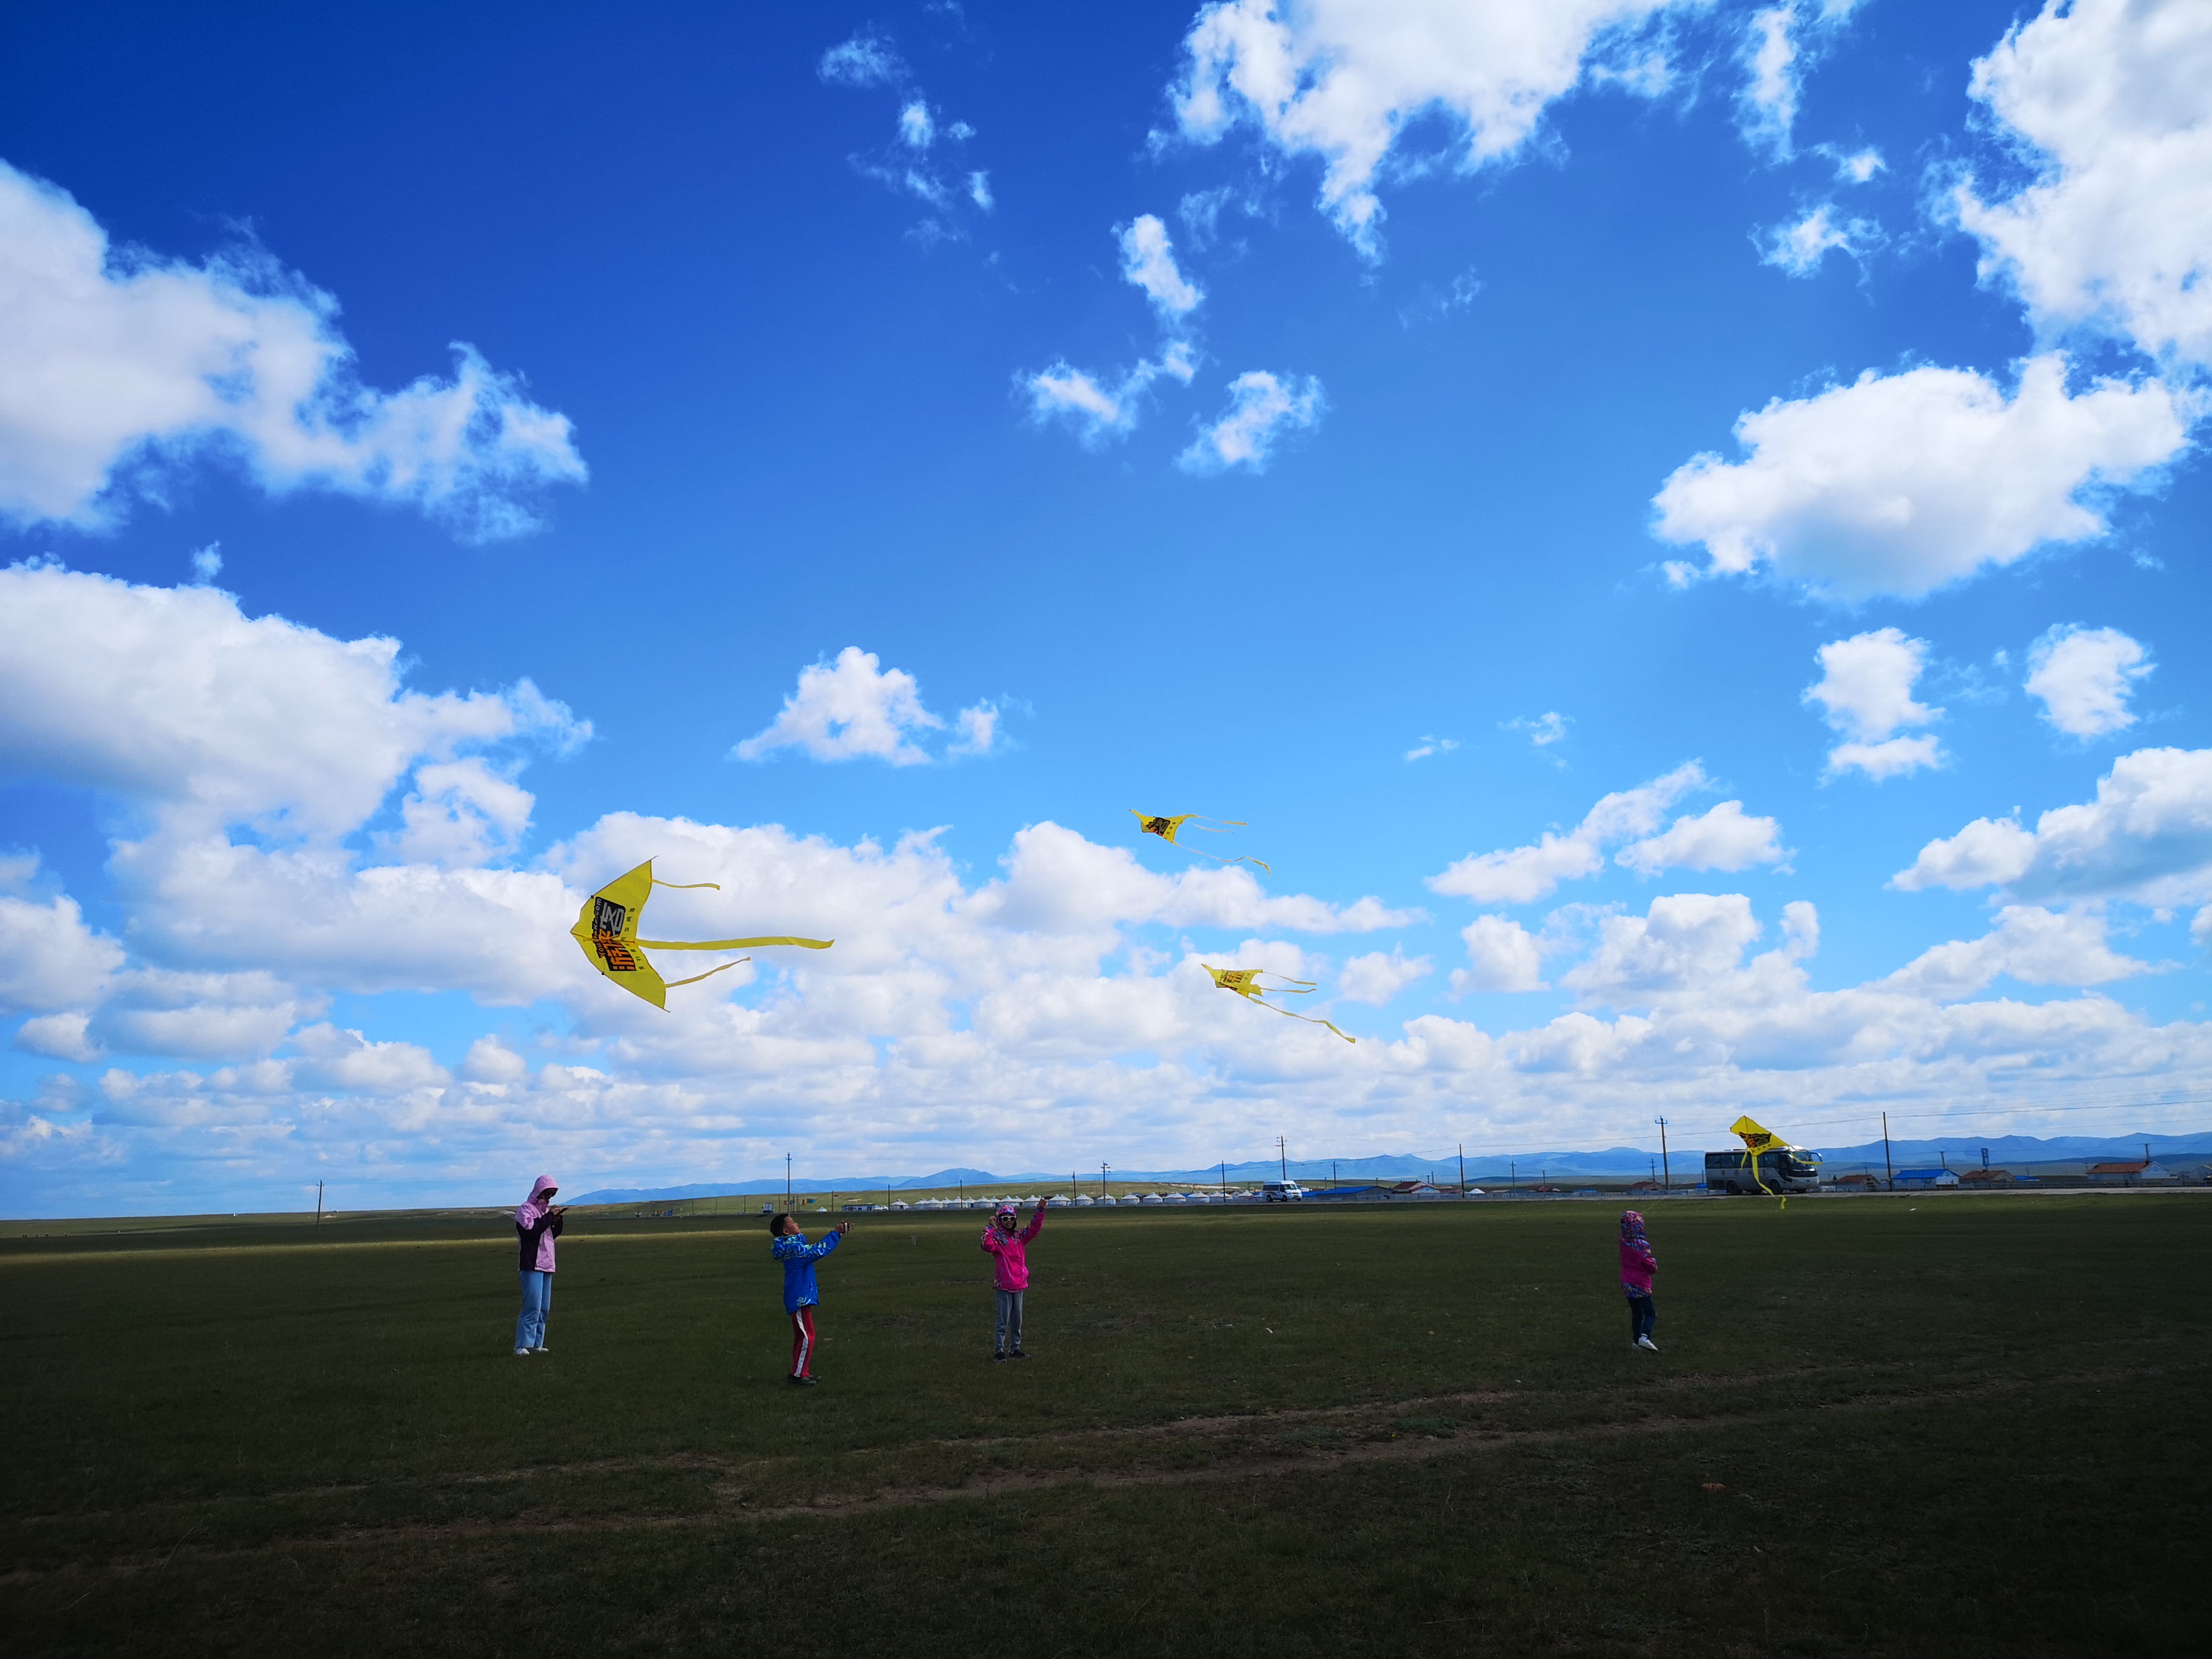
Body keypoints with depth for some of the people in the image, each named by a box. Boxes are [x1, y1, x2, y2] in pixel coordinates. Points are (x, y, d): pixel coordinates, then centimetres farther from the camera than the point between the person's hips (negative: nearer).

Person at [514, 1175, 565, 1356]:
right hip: (532, 1265, -9)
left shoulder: (544, 1209, 19)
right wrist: (549, 1216, -17)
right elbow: (530, 1230, -23)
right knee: (533, 1307, -16)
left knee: (544, 1309, 8)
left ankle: (536, 1345, 12)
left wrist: (557, 1220, 5)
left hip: (546, 1266, 9)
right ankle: (522, 1346, -15)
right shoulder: (526, 1209, -6)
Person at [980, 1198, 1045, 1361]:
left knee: (1017, 1320, 14)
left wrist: (1040, 1211, -1)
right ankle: (999, 1350, 4)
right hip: (1004, 1285, -6)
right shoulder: (996, 1237, -7)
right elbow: (988, 1246, -27)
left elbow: (1034, 1229, 8)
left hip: (1019, 1284, 6)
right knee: (1003, 1320, -3)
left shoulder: (1019, 1237, 11)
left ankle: (1016, 1349, 23)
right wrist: (990, 1228, -29)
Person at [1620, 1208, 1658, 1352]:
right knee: (1650, 1314, 2)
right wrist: (1654, 1262, 5)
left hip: (1627, 1284, 6)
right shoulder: (1643, 1245, -21)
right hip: (1641, 1285, -6)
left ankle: (1636, 1340, 20)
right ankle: (1645, 1336, -20)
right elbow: (1651, 1267, -15)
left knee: (1636, 1313, 18)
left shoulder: (1623, 1241, -5)